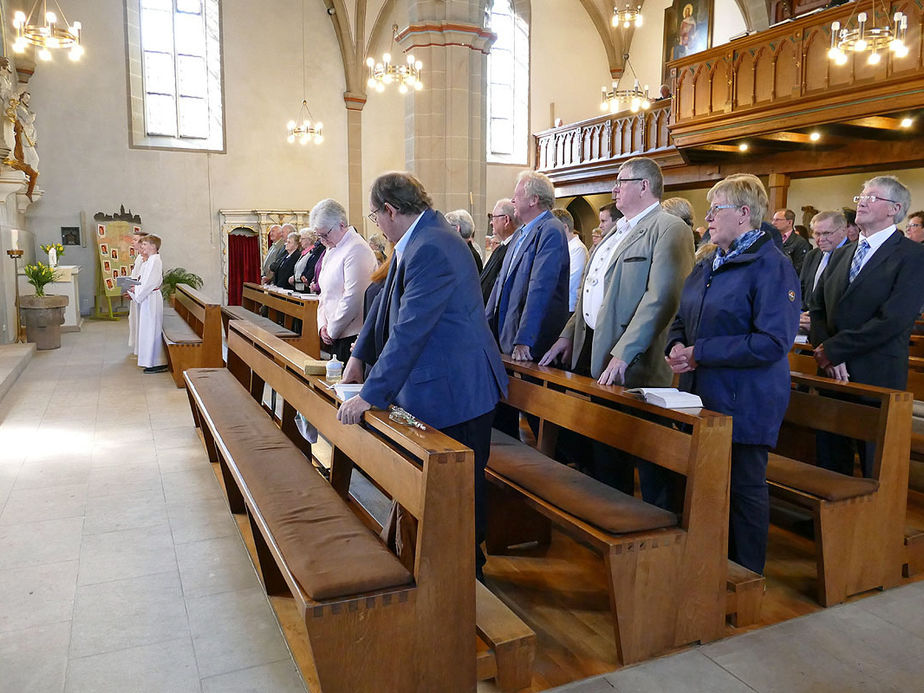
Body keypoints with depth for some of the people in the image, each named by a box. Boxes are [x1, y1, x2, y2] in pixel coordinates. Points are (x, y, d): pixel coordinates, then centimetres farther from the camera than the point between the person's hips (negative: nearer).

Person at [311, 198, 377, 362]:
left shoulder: (357, 250, -13)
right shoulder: (331, 251, 18)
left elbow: (352, 300, -19)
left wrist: (331, 331, -10)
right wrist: (322, 325, 8)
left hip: (350, 336, -9)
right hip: (331, 336, 9)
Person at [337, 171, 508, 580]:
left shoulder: (431, 249, -24)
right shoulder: (416, 240, 10)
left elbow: (409, 331, -27)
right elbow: (387, 300, 19)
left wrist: (370, 395, -23)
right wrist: (360, 355, 17)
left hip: (455, 390, -10)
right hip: (434, 387, 10)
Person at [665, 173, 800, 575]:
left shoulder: (772, 266, -13)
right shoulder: (706, 267, 14)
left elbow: (772, 342, -21)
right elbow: (682, 322, 21)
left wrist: (700, 353, -20)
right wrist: (676, 347, -3)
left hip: (745, 403, -8)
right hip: (703, 397, 8)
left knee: (744, 488, 4)